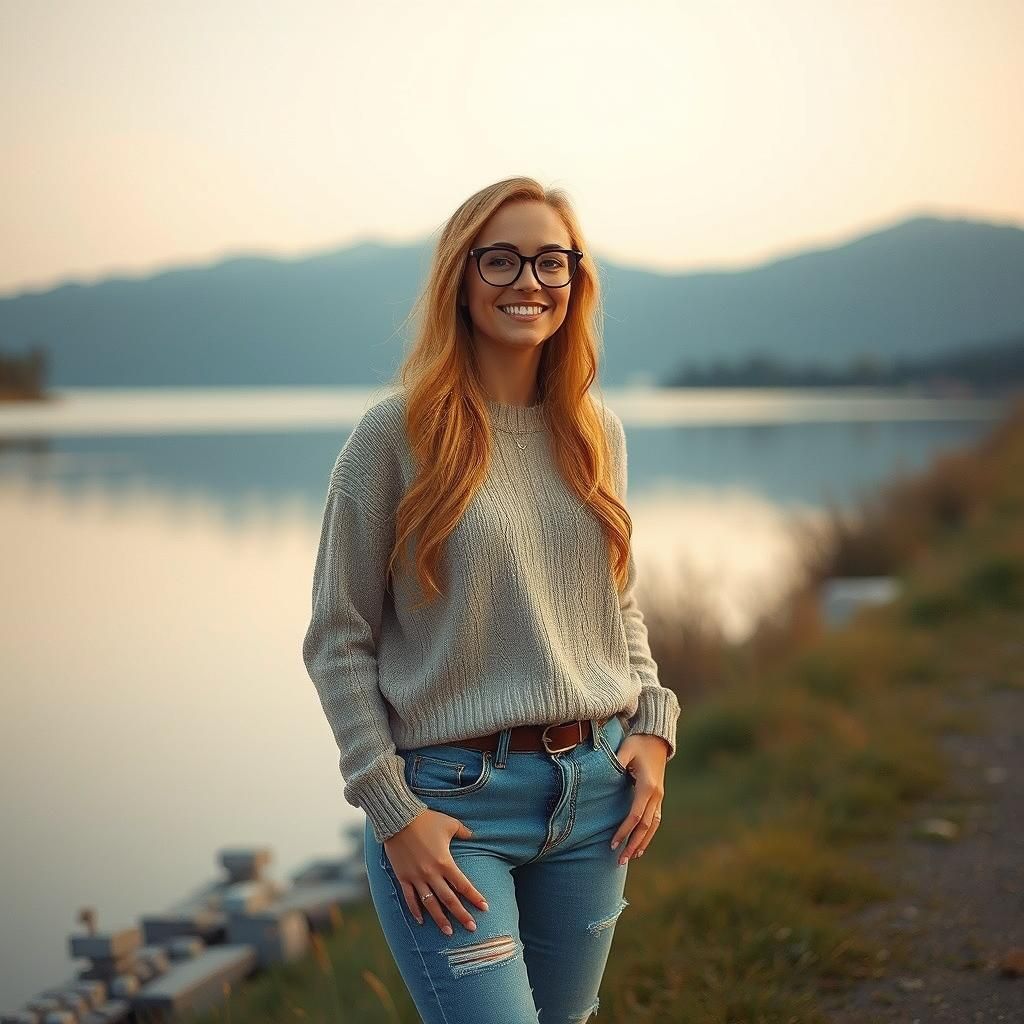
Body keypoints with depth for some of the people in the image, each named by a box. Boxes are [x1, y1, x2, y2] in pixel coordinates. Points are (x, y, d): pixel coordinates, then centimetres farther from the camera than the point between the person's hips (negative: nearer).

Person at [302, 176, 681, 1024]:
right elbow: (338, 642, -5)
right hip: (453, 798, -5)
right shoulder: (396, 435, -7)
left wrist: (652, 727, 3)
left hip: (595, 787, 5)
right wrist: (393, 809, -10)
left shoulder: (597, 433, 8)